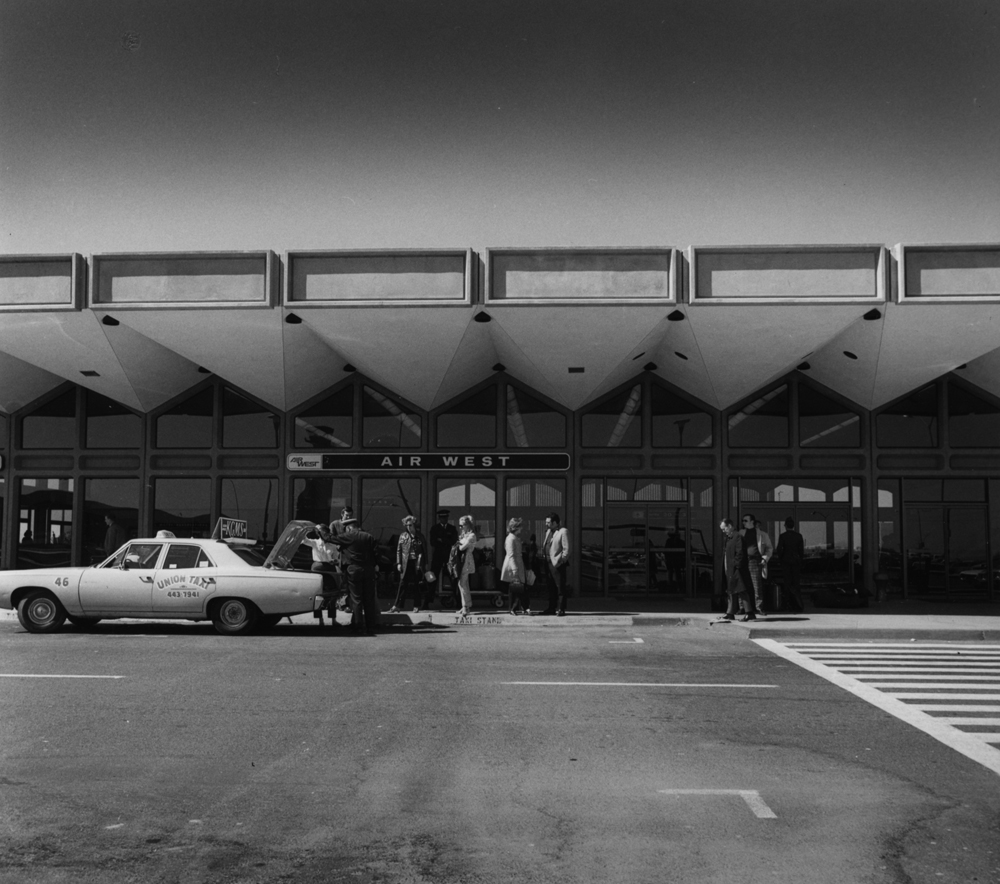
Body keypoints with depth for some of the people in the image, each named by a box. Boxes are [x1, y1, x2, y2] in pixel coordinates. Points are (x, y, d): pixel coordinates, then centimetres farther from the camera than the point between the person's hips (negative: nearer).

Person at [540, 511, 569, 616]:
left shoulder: (563, 532, -9)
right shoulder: (548, 531, 17)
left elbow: (566, 549, -12)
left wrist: (559, 561, -15)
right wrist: (543, 553, 8)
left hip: (557, 564, -8)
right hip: (548, 563, 8)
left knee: (560, 587, -4)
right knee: (551, 587, 13)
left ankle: (561, 609, -2)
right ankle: (552, 608, 20)